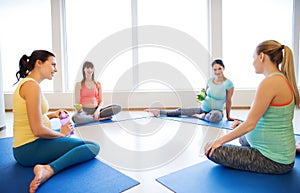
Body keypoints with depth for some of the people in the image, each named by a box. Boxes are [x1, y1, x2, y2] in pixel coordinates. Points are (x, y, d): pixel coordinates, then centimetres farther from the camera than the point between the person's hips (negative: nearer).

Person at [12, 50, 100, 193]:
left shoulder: (25, 83, 12)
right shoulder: (32, 86, -18)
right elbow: (37, 130, -24)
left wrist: (51, 115, 10)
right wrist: (61, 134, -8)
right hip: (30, 149, -11)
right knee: (93, 147, -18)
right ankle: (49, 169, -29)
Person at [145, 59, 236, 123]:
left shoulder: (228, 83, -14)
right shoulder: (210, 80, 0)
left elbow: (228, 101, -6)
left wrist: (228, 116, -1)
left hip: (217, 111, -5)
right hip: (203, 108, 5)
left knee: (215, 116, -43)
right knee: (180, 111, 3)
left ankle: (201, 116, -12)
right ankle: (159, 112, 19)